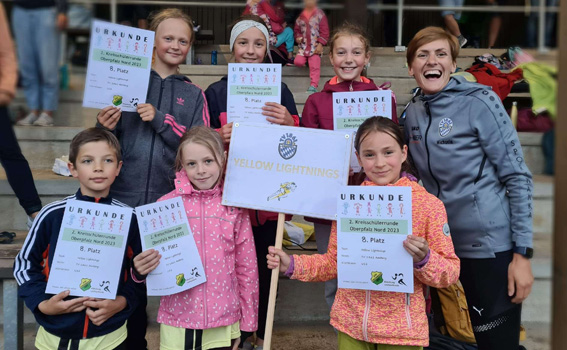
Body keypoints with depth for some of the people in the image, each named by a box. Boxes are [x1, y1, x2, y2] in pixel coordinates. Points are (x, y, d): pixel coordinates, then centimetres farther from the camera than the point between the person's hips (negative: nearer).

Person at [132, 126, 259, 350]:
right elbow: (154, 260, 2)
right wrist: (141, 269, -20)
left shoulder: (234, 207, -3)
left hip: (223, 324, 1)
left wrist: (247, 323, 5)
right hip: (177, 322, 0)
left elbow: (247, 267, 2)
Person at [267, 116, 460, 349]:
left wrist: (423, 259, -23)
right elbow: (335, 261, 8)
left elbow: (450, 272, -5)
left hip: (401, 329, -2)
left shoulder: (428, 204, -8)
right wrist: (293, 265, -4)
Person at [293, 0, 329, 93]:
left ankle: (313, 86, -10)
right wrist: (298, 37, -3)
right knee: (298, 62, -12)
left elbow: (324, 31, -5)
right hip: (303, 45, 4)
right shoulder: (301, 15, 7)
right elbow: (297, 29, 18)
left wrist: (320, 44, -12)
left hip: (315, 46, -3)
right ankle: (306, 58, 21)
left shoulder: (320, 14, -4)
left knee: (315, 66, -12)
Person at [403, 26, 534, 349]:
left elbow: (518, 177, -12)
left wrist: (522, 253, -15)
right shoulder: (413, 111, 6)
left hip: (491, 244, -6)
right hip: (443, 245, 6)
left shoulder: (479, 102, -11)